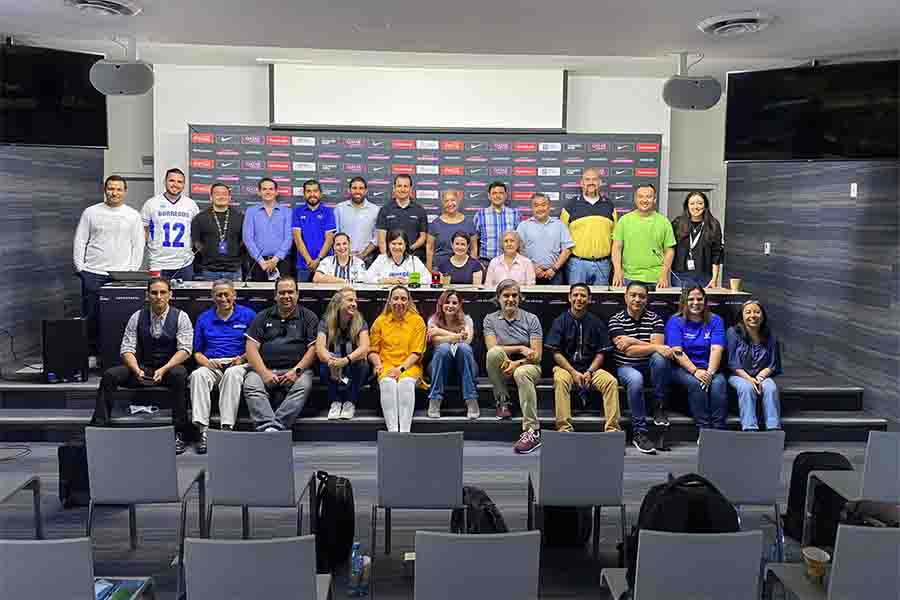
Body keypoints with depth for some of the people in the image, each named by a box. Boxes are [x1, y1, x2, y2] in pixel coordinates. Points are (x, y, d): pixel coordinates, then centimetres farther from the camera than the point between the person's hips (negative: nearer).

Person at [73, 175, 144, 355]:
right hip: (93, 274, 1)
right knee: (90, 316, 2)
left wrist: (132, 271, -2)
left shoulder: (133, 215, 7)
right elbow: (79, 241, 8)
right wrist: (80, 267, 0)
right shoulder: (91, 212, 8)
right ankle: (90, 352, 11)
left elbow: (138, 246, 6)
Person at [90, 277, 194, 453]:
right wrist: (136, 369, -21)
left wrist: (164, 369, -26)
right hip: (142, 367, 3)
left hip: (170, 367, -3)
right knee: (109, 375, -20)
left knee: (179, 374, -36)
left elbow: (184, 349, -12)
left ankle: (180, 433, -31)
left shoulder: (180, 317, -4)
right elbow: (127, 349, -1)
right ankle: (98, 428, -17)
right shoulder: (137, 317, 3)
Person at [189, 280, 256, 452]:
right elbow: (197, 353, 17)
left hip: (238, 365, -2)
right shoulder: (204, 318, 19)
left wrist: (242, 358, -10)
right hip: (211, 365, 2)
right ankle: (202, 430, -39)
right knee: (197, 375, -32)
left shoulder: (248, 315, 11)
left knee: (232, 374, -37)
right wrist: (207, 362, -3)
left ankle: (227, 428, -42)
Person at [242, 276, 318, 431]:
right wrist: (264, 373, -8)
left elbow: (313, 348, 4)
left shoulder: (308, 317, 14)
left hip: (296, 369, -1)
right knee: (251, 385, -29)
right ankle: (268, 427, -42)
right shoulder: (263, 317, 19)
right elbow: (251, 348, 9)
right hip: (265, 369, 2)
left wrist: (296, 371, -12)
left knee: (303, 385, -33)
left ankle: (276, 426, -38)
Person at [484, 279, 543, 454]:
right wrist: (520, 349, -12)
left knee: (521, 373, -38)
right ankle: (503, 401, -14)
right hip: (503, 368, 1)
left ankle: (532, 431, -40)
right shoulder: (490, 319, 7)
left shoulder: (531, 319, 4)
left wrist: (517, 363, -21)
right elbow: (492, 347, -8)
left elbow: (536, 355, -4)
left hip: (527, 366, -1)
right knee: (494, 353, -33)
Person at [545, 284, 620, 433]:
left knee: (611, 381, -25)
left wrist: (589, 372, -11)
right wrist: (574, 372, -13)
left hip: (591, 368, 2)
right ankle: (564, 428, -36)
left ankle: (612, 428, -24)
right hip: (565, 366, -2)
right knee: (560, 380, -35)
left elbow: (600, 353, 7)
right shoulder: (560, 321, 3)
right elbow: (556, 353, -2)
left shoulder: (596, 322, 8)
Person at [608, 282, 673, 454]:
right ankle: (639, 432, -27)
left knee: (660, 357, -32)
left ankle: (660, 407, -14)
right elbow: (629, 351, -16)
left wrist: (634, 341, -21)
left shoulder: (654, 318, 3)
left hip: (650, 366, 2)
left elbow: (658, 347, -11)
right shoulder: (616, 320, -3)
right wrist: (656, 347, -26)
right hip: (626, 367, -2)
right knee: (635, 380, -36)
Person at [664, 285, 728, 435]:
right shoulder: (676, 322, 2)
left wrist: (710, 373, -22)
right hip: (683, 369, -2)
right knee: (695, 383, -32)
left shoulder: (715, 320, 8)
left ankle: (719, 430, -27)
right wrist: (695, 371, -23)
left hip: (709, 368, 2)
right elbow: (677, 352, -10)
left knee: (719, 383, -28)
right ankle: (704, 428, -28)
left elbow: (716, 349, -6)